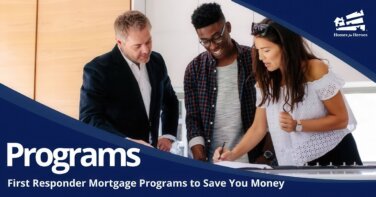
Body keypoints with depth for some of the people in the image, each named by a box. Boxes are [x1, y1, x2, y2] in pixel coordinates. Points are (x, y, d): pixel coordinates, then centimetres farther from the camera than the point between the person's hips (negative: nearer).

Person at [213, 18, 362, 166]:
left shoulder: (315, 70, -15)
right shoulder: (266, 81, -1)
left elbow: (341, 119, -13)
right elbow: (258, 128, 1)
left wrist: (298, 125, -23)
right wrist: (233, 154, -13)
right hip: (295, 163, 4)